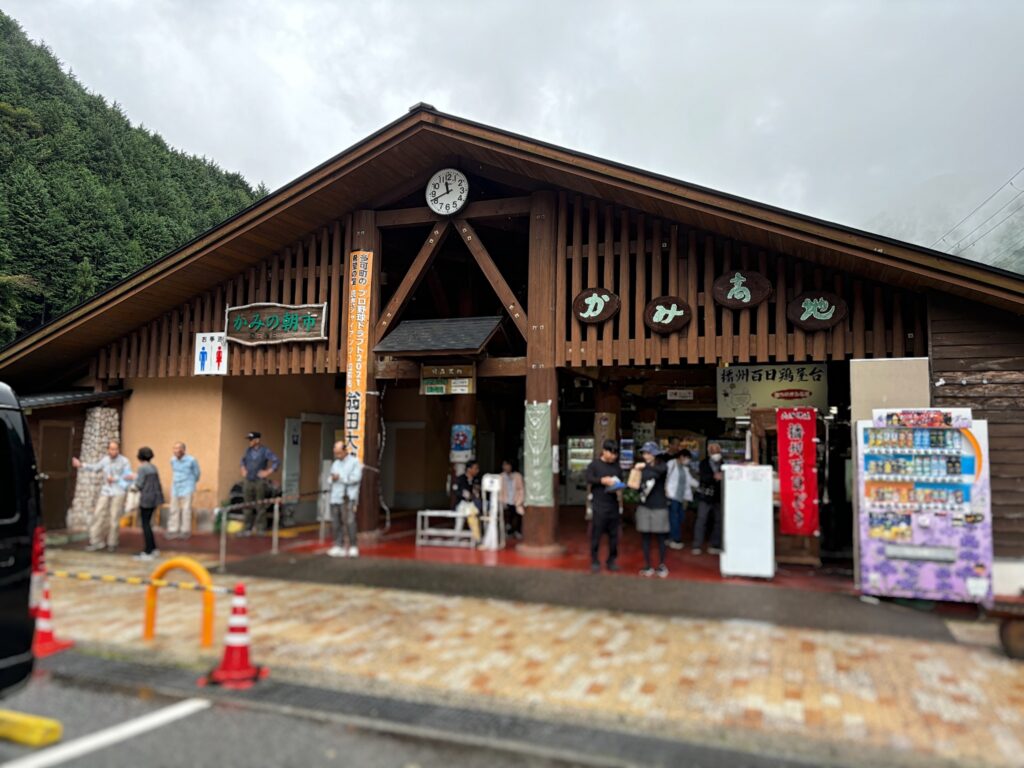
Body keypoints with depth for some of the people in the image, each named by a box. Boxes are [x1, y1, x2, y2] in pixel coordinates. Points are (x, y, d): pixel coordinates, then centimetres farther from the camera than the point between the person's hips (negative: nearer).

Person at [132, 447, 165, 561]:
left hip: (146, 499, -8)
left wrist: (136, 478, 6)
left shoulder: (142, 468, -12)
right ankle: (152, 549, 21)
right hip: (154, 498, 8)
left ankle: (149, 552, 3)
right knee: (147, 523, 17)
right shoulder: (153, 467, 11)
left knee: (145, 524, 0)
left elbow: (139, 485, -14)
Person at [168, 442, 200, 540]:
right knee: (174, 510, 6)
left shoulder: (191, 460, -12)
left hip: (187, 489, -5)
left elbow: (196, 474, 2)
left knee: (186, 509, -5)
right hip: (175, 488, 5)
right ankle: (173, 530, 14)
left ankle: (185, 531, 3)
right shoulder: (173, 460, 3)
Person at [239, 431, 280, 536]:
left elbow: (277, 461, -16)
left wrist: (268, 472, -15)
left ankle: (260, 529, 6)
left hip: (259, 482, -6)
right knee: (248, 506, 8)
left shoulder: (265, 451, -9)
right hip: (248, 481, 6)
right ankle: (248, 529, 14)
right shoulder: (249, 450, 9)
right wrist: (243, 469, 17)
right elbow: (243, 459, 29)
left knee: (260, 507, -1)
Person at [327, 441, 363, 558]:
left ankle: (353, 547, -7)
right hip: (335, 497, 6)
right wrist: (333, 479, -3)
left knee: (349, 521, -12)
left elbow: (356, 478, -10)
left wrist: (340, 478, -7)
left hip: (348, 498, -6)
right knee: (337, 523, 3)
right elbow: (331, 478, 20)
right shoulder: (335, 463, 22)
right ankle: (339, 546, 9)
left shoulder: (355, 462, 2)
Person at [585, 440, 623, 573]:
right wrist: (602, 480, -25)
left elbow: (620, 482, 19)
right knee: (596, 535, -3)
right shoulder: (594, 464, 3)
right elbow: (589, 479, -11)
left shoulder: (617, 467, 16)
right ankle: (595, 562, 6)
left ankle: (611, 561, 18)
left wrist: (618, 487, -3)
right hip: (599, 505, -4)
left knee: (614, 535, 6)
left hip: (613, 505, 4)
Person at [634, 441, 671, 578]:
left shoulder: (662, 465, -4)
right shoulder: (643, 468, 5)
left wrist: (646, 466, -38)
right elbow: (638, 484, 7)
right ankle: (648, 566, 14)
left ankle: (661, 566, 17)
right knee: (646, 537, 6)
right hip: (644, 506, 3)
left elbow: (661, 470, -29)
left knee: (660, 537, 5)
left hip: (659, 507, -3)